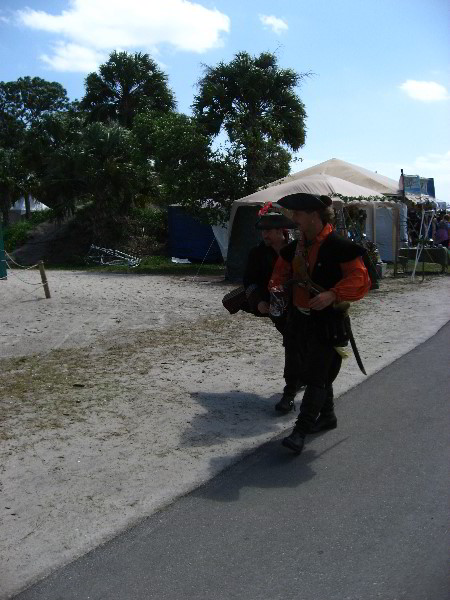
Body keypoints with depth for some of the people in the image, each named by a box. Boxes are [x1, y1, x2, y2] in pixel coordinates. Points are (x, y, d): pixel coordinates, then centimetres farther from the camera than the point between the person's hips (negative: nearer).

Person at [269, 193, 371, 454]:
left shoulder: (339, 246, -16)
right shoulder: (296, 247, 7)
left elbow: (360, 280, -19)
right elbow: (282, 272, 20)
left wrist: (333, 295, -30)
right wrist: (276, 287, -1)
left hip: (328, 322, -8)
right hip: (302, 319, 8)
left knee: (316, 376, -5)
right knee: (317, 372, 19)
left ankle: (301, 431, 0)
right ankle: (327, 416, 37)